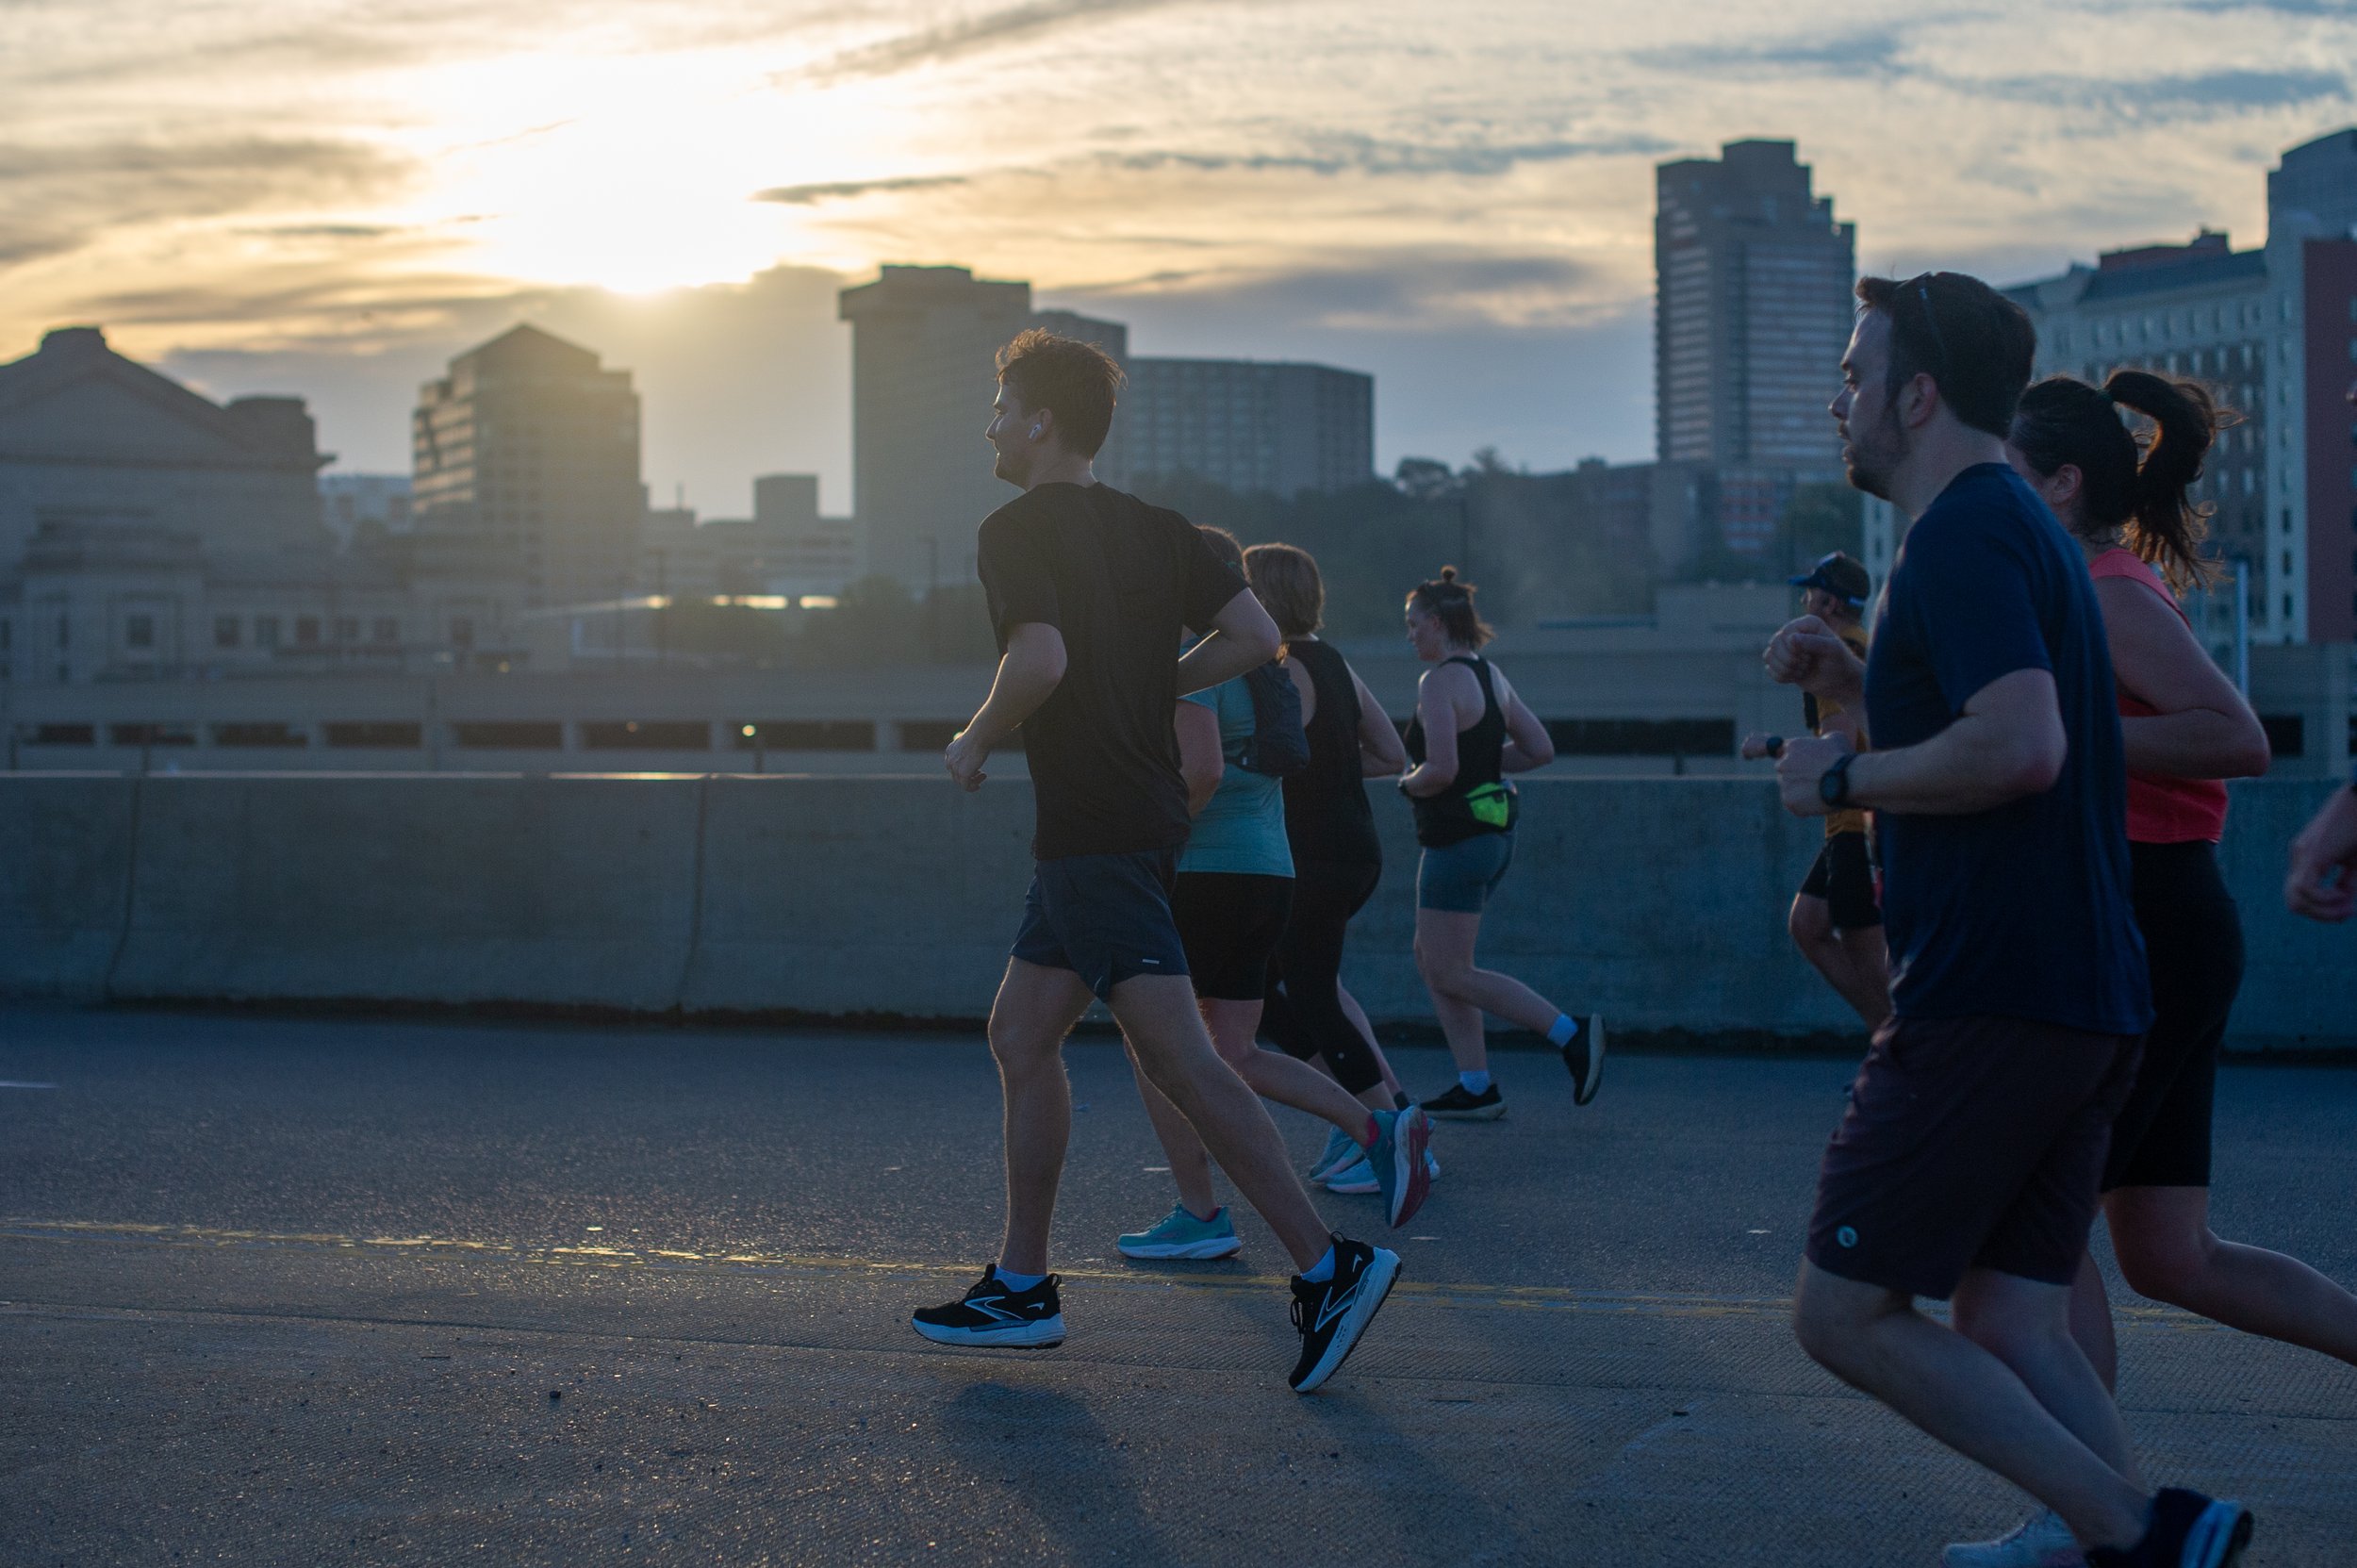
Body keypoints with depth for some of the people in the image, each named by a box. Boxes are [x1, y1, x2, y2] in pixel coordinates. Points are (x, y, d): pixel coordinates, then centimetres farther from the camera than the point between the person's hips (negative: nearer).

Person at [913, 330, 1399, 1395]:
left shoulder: (1014, 532, -10)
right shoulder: (1152, 528, 13)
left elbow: (1040, 660, -26)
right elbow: (1254, 637, 6)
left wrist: (973, 741, -9)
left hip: (1093, 837, -9)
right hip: (1141, 817, 9)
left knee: (1178, 1058, -11)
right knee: (1019, 1036, 15)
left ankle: (1327, 1265, -14)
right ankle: (1020, 1287, 19)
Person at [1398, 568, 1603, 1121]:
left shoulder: (1439, 682, -17)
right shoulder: (1491, 676, 11)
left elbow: (1441, 770, -26)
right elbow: (1540, 749, 13)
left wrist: (1410, 784, -6)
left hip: (1458, 841, -10)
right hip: (1492, 832, 10)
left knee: (1450, 974, -3)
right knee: (1431, 960, 14)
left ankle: (1571, 1033, -7)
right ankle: (1476, 1086, 12)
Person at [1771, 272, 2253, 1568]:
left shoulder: (1963, 534, -12)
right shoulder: (2025, 527, 20)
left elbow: (2020, 746, -27)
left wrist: (1842, 776, -13)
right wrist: (1861, 682, 19)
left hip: (1987, 1001, -10)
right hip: (2088, 999, 10)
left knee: (1844, 1314, -4)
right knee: (2012, 1327, 10)